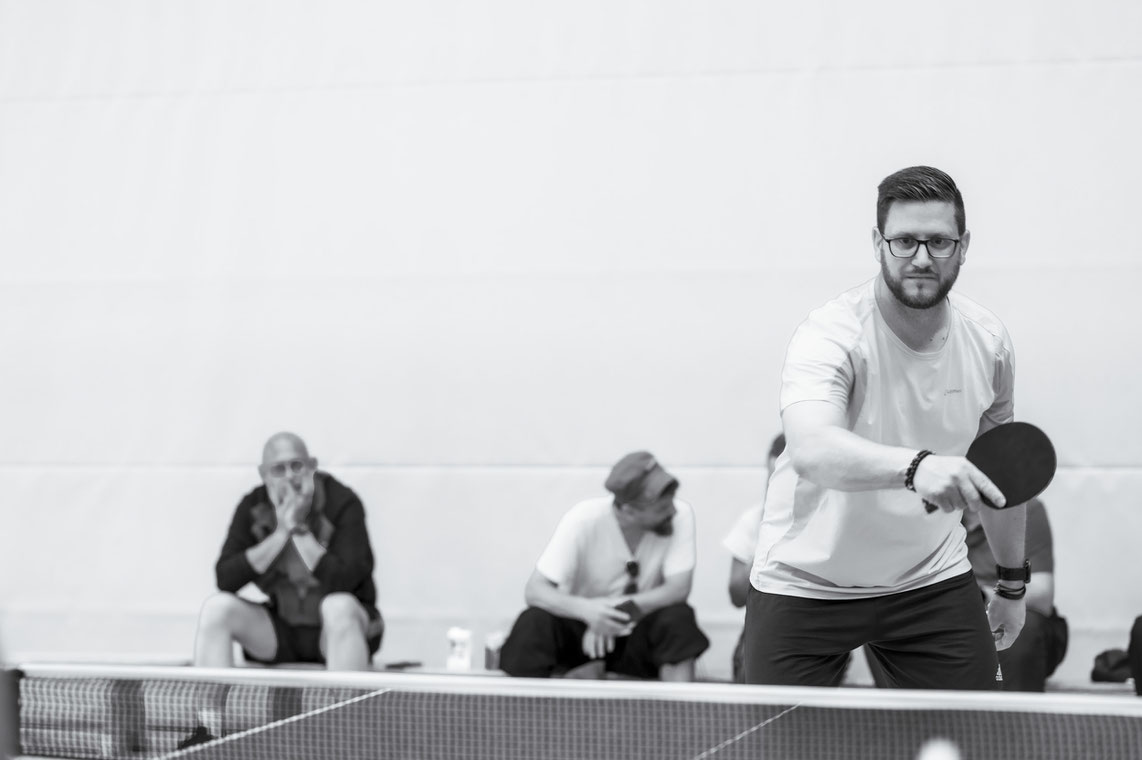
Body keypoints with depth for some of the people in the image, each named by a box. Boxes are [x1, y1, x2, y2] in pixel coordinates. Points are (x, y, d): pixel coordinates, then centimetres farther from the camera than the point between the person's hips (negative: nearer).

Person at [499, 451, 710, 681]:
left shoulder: (680, 516, -17)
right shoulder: (584, 521, -21)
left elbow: (679, 589, -20)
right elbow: (534, 591, -22)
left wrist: (622, 610, -35)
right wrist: (587, 610, -41)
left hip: (641, 638, 1)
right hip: (584, 629, -1)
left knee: (678, 618, -31)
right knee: (534, 623, -30)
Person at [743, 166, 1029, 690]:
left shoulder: (988, 341, -3)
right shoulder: (830, 337, -22)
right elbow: (811, 450, -43)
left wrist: (1013, 582, 18)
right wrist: (917, 466, -58)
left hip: (934, 582, 4)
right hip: (805, 584, -4)